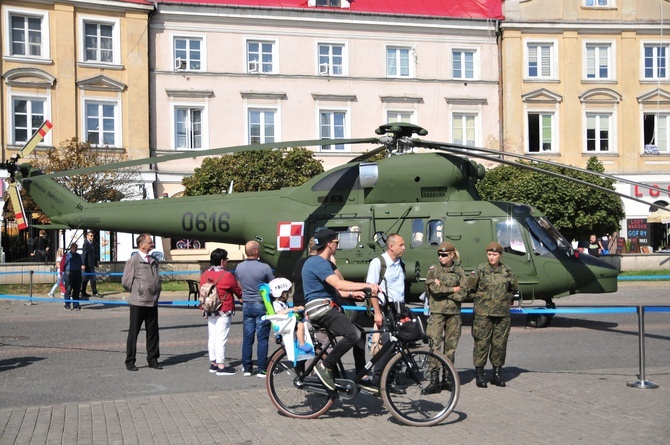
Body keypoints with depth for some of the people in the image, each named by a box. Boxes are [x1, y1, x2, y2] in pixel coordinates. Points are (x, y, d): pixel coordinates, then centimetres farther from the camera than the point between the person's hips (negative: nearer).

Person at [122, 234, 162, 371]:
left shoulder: (153, 261, 12)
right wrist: (137, 292, 3)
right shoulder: (133, 260, -6)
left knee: (153, 332, 9)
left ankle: (152, 360, 19)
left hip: (152, 302, 6)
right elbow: (126, 281, -5)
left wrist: (156, 293, 12)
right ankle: (130, 362, 10)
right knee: (133, 333, 3)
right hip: (138, 303, -6)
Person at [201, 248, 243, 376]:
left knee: (212, 337, 12)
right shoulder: (227, 276, -15)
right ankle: (221, 366, -3)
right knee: (221, 338, -5)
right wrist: (242, 298, 17)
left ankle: (213, 363, 20)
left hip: (210, 312, 7)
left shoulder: (205, 275, 4)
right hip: (224, 312, -7)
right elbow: (238, 292, -3)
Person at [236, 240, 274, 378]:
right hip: (261, 305, -4)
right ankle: (262, 369, 2)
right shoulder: (264, 267, -15)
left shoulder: (239, 267, 1)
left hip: (246, 305, 5)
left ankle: (247, 368, 12)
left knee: (247, 338, 9)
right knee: (262, 338, 1)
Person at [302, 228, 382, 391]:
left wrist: (352, 293, 19)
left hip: (326, 307, 11)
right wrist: (367, 285, -28)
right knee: (353, 334, -24)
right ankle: (325, 367, -15)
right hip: (320, 309, -11)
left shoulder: (323, 262, 21)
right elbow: (339, 284, -27)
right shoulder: (318, 263, -14)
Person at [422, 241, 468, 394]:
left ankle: (447, 378, 14)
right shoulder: (433, 269, 3)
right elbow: (434, 289, -12)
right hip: (437, 311, -2)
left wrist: (443, 290, -8)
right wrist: (453, 289, -5)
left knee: (451, 346, 5)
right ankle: (434, 379, -9)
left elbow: (464, 293, -2)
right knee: (435, 345, -10)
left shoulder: (459, 271, 8)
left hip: (454, 312, 3)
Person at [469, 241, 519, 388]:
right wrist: (482, 297, 5)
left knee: (500, 343, 6)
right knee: (482, 343, -3)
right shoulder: (480, 270, -1)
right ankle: (479, 374, 5)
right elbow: (471, 288, 3)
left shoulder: (507, 271, 7)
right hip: (483, 314, -3)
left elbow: (514, 289, 21)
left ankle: (497, 374, 17)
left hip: (502, 314, 3)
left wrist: (506, 299, 13)